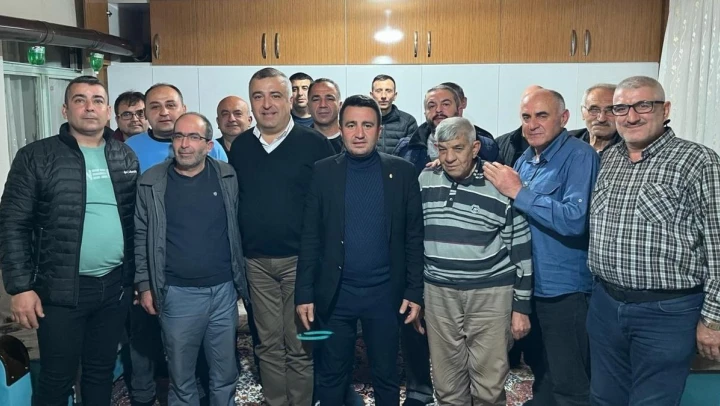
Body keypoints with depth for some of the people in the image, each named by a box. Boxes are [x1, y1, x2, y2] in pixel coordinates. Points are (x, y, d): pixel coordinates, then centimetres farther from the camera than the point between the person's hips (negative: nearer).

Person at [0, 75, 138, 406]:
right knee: (57, 379, 8)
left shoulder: (126, 157, 6)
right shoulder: (36, 157, -5)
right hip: (61, 289, -3)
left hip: (116, 285, 3)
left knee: (102, 371, 16)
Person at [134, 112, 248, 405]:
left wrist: (241, 278, 7)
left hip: (223, 290, 1)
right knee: (181, 377, 13)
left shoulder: (228, 177, 0)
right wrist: (144, 285, 1)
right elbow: (141, 237, 3)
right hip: (178, 295, -1)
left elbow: (238, 228, 7)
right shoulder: (151, 182, -2)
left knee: (225, 374, 14)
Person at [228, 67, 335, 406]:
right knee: (269, 344, 14)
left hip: (301, 260, -3)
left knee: (300, 345, 7)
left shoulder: (315, 144, -6)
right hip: (256, 261, 4)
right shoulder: (239, 146, 7)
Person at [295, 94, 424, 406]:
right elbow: (310, 238, -1)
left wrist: (414, 292, -3)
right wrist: (304, 293, -3)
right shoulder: (323, 172, -1)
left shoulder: (402, 172, -2)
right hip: (334, 294, 0)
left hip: (385, 294, 0)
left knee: (386, 375, 15)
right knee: (331, 376, 15)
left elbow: (414, 237, 0)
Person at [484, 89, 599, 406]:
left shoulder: (580, 157, -15)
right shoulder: (524, 160, 9)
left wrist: (518, 192, -23)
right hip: (529, 283, 8)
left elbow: (575, 220, -27)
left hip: (564, 288, -7)